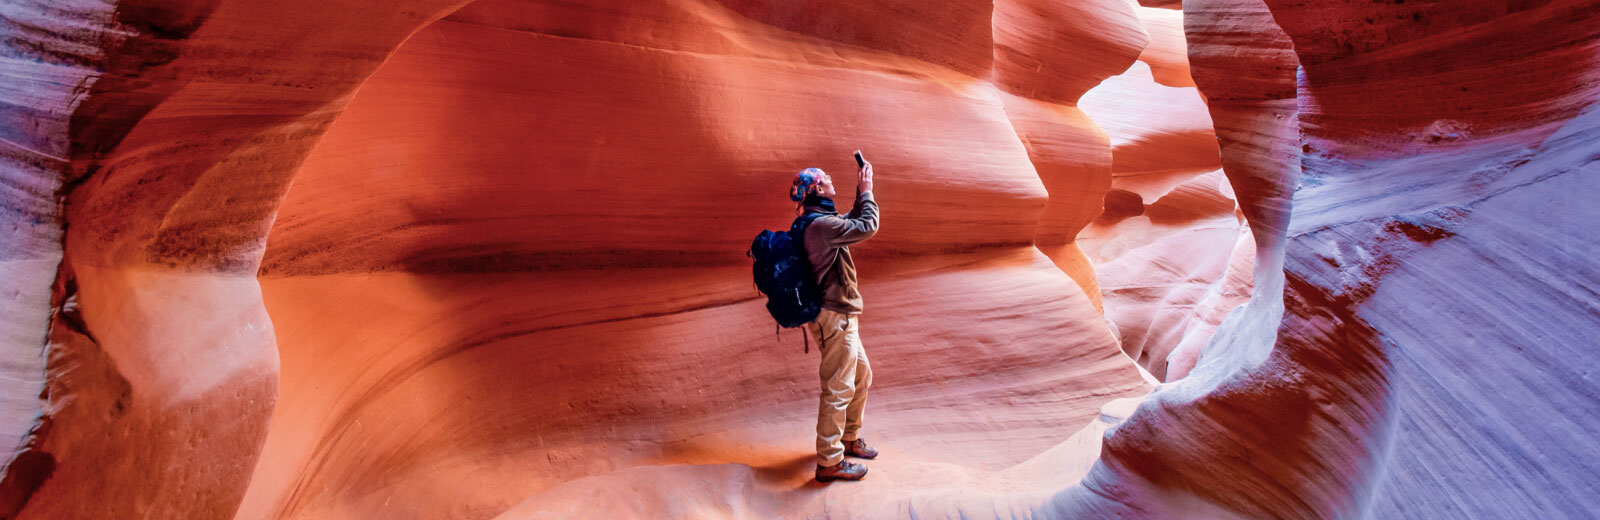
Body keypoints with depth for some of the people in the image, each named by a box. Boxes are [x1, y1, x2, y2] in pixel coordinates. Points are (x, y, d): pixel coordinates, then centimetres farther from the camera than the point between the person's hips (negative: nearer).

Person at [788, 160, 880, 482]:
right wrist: (866, 192, -6)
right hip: (835, 315, -11)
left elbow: (854, 225, 26)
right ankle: (829, 462, 1)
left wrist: (860, 194, 16)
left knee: (861, 375, 22)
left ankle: (848, 439, 35)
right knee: (839, 389, -6)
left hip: (840, 315, 11)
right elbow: (868, 227, -19)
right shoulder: (821, 225, -20)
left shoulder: (820, 222, 13)